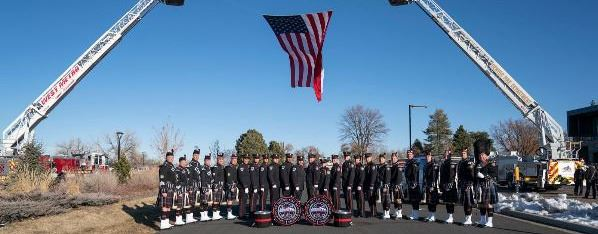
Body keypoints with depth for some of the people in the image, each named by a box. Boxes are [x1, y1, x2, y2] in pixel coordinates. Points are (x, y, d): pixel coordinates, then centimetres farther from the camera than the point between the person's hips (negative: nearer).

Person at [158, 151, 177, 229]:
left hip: (171, 189, 10)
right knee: (165, 206, -9)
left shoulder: (172, 166, 16)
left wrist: (173, 191, 23)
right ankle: (163, 224, -9)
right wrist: (163, 191, -23)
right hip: (166, 189, -10)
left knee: (169, 206, 11)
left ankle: (166, 222, 16)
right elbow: (162, 180, -18)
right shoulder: (164, 166, -13)